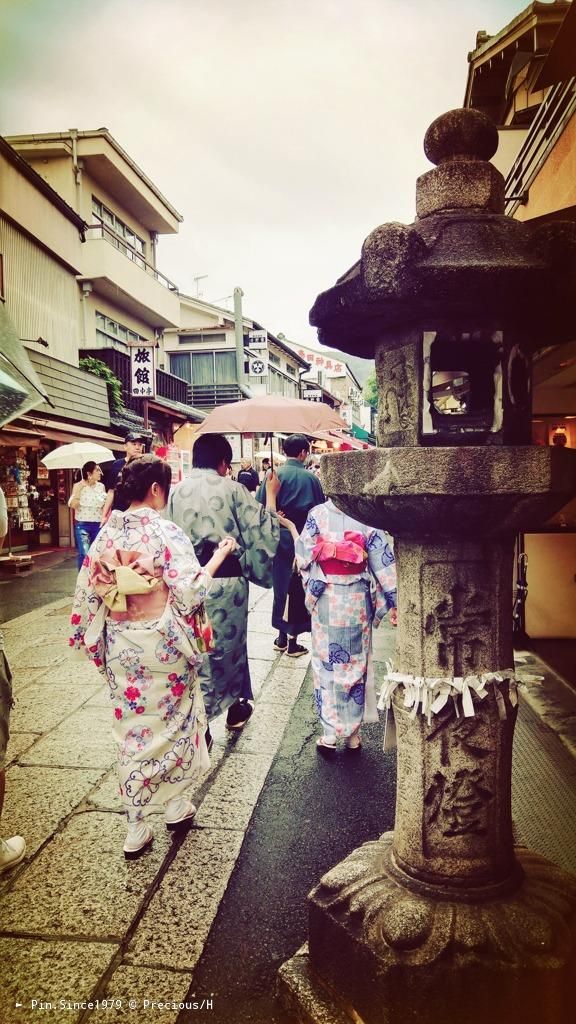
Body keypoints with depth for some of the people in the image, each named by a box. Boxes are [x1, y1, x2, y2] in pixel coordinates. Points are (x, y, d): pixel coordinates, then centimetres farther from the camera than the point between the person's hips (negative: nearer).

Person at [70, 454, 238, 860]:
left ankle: (136, 828, 23)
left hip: (121, 647, 4)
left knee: (131, 727, 14)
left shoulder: (106, 535, -1)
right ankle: (177, 804, 34)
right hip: (163, 644, -4)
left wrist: (100, 641, 16)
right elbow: (190, 590, -21)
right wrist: (219, 555, -8)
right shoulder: (166, 531, -17)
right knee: (173, 719, 17)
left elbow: (88, 591, 2)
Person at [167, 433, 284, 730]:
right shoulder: (233, 489, -9)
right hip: (227, 580, -2)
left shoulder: (177, 491, 0)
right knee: (231, 641, 16)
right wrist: (271, 494, 5)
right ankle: (236, 709, 35)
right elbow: (262, 531, -6)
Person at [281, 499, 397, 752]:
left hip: (326, 600, 0)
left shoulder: (317, 514, -9)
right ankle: (352, 734, 22)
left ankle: (330, 733, 15)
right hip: (357, 601, 1)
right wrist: (393, 602, -1)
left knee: (325, 663, 11)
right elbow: (383, 561, -6)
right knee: (355, 663, 13)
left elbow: (304, 556, -6)